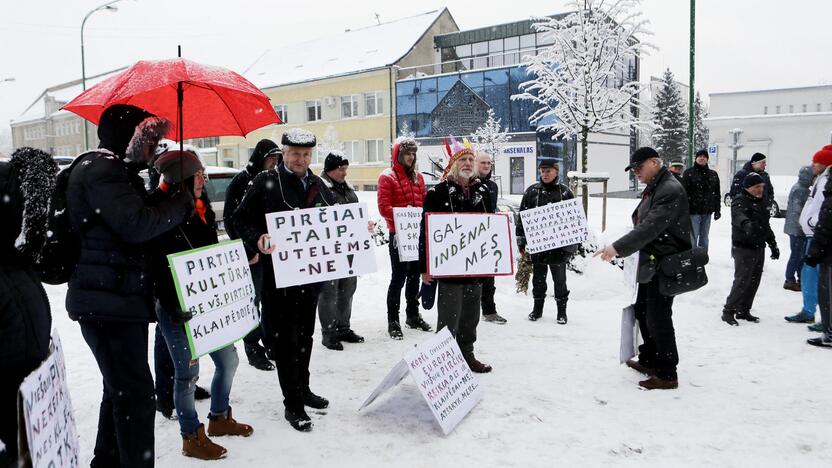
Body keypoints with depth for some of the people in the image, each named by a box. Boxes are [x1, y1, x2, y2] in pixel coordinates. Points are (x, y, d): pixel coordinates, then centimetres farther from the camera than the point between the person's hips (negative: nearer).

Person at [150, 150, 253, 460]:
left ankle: (219, 418, 35)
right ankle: (191, 438, 20)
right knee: (188, 372, 2)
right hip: (176, 309, -8)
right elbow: (158, 269, -18)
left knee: (228, 360, 14)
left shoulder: (201, 209, 9)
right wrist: (174, 307, -22)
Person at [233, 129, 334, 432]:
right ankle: (293, 404, 10)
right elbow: (241, 219, -6)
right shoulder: (265, 183, -5)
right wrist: (257, 240, -24)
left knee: (305, 334, 18)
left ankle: (302, 389, 34)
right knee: (285, 338, 0)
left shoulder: (318, 186, 13)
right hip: (279, 273, -6)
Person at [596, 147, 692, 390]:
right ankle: (649, 361, 33)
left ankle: (666, 375, 6)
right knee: (642, 311, 18)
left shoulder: (670, 190, -19)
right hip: (651, 263, 10)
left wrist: (618, 248, -31)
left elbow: (650, 227, -28)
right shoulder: (653, 188, 14)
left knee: (658, 318, -5)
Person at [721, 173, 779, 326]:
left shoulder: (761, 202, 16)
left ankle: (743, 310, 22)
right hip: (743, 248, -8)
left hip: (759, 248, 8)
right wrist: (746, 224, -56)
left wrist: (773, 244, 23)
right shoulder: (739, 201, -11)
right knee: (742, 281, -9)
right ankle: (728, 311, 0)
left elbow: (766, 225, 25)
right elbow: (738, 216, -34)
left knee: (754, 281, 11)